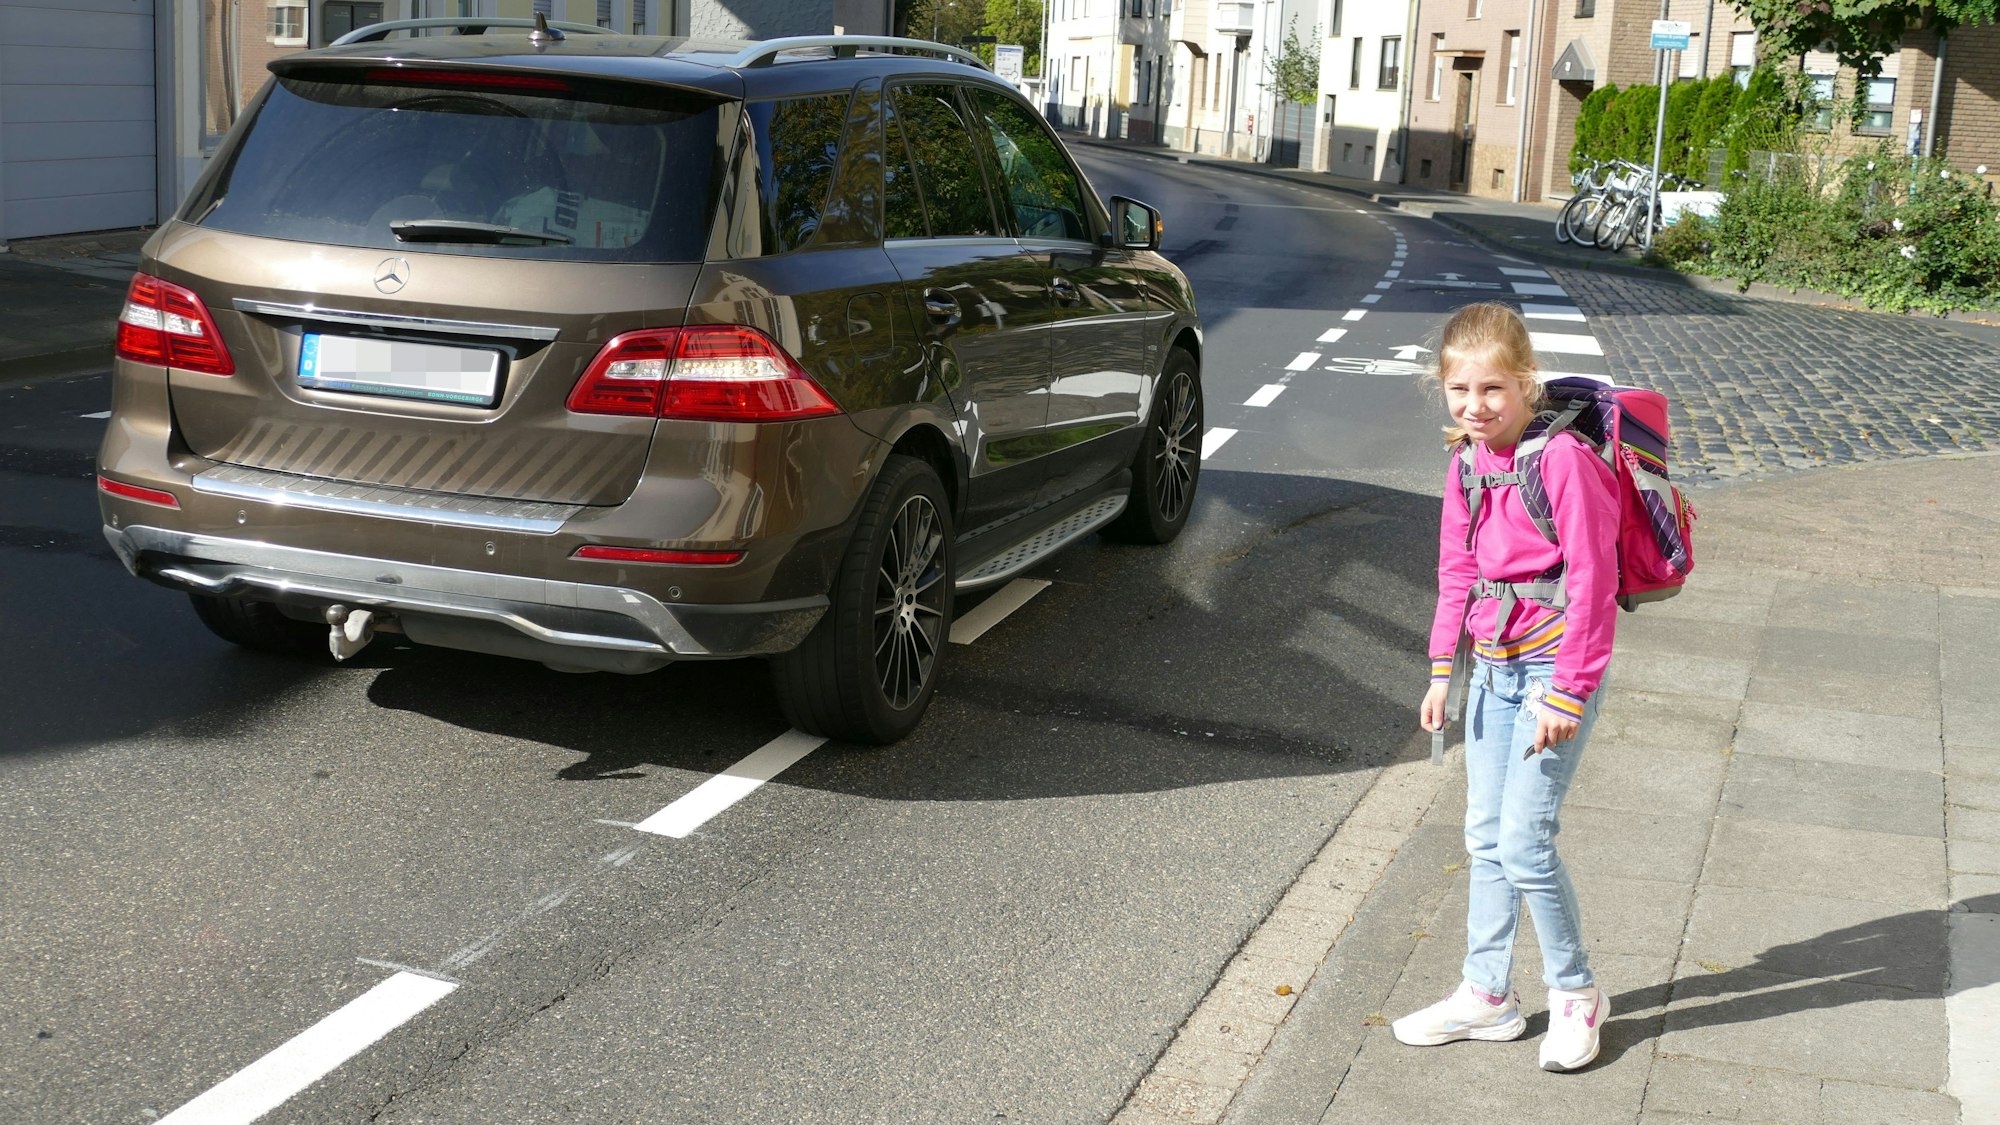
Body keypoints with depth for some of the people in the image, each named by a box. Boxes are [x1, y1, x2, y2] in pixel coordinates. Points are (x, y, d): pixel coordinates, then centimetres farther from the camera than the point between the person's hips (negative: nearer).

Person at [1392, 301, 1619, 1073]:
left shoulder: (1562, 459, -18)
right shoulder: (1467, 464, 5)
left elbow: (1592, 583, -17)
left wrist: (1567, 693, -18)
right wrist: (1444, 668, 11)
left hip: (1555, 666, -7)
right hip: (1492, 663, 7)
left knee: (1524, 842, -7)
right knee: (1485, 836, 12)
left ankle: (1575, 995, 14)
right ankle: (1487, 995, 25)